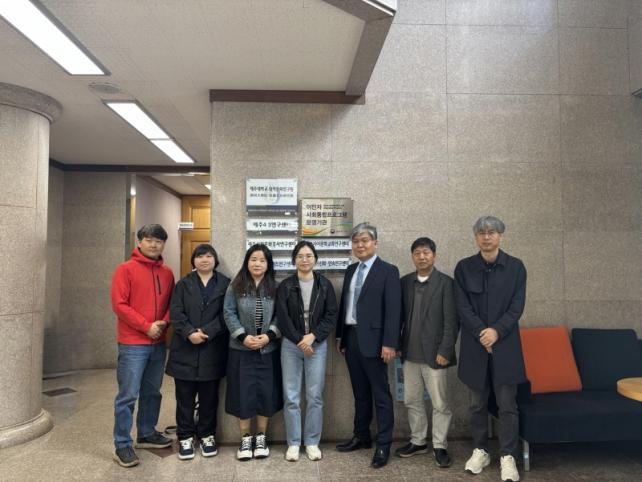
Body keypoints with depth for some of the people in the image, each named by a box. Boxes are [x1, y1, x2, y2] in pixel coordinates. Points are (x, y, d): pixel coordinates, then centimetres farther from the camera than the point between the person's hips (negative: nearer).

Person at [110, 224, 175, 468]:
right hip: (133, 343, -5)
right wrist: (146, 326, -15)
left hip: (158, 343, 5)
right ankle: (122, 445, 9)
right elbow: (119, 304, -12)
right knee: (128, 395, -1)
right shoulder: (125, 269, -6)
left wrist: (163, 322, -7)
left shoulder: (167, 273, 10)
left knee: (152, 392, 15)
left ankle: (147, 434, 29)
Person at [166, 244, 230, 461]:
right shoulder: (183, 284, 8)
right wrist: (189, 333, -17)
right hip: (185, 349, 1)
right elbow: (175, 313, -2)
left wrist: (205, 332, -16)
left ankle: (207, 435, 24)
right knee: (185, 397, 7)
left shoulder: (225, 284, 3)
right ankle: (185, 437, 20)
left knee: (209, 397, 9)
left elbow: (226, 315, -5)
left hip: (213, 350, 0)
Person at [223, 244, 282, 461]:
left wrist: (269, 335, -14)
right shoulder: (236, 286, 0)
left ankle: (261, 437, 23)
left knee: (266, 392, 6)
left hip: (268, 349, 1)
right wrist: (243, 336, -14)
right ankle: (245, 438, 20)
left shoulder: (275, 288, 3)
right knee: (243, 392, 4)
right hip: (241, 349, -1)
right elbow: (229, 313, -4)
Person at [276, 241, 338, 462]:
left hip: (318, 345, 1)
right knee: (291, 396, 3)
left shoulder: (325, 285, 1)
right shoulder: (285, 286, -1)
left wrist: (312, 336, -13)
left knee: (315, 396, 5)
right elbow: (283, 319, -4)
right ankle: (293, 443, 16)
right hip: (291, 345, 0)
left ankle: (312, 442, 18)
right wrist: (300, 341, -10)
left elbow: (331, 316, -2)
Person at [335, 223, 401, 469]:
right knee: (360, 393, 17)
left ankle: (383, 445, 12)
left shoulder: (388, 271, -7)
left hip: (372, 340, -6)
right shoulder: (350, 270, 13)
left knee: (381, 394, 2)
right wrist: (340, 335, 13)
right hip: (351, 338, 7)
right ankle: (361, 436, 30)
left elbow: (393, 310, -13)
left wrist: (389, 344, -17)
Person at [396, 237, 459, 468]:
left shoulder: (445, 282, -7)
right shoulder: (405, 282, 7)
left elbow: (451, 321, -9)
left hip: (434, 354, -5)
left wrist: (445, 351, -13)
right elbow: (400, 315, 11)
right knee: (412, 401, 15)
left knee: (440, 404, 5)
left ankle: (439, 445, 21)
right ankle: (418, 441, 31)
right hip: (410, 354, 5)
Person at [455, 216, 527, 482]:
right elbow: (463, 306, -2)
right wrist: (482, 333, -13)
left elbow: (517, 306, -3)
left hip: (505, 345, -1)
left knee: (507, 405, 2)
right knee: (478, 404, 11)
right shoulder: (464, 267, 3)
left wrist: (496, 331, -14)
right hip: (474, 345, 1)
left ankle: (507, 457, 13)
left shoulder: (515, 266, 2)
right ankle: (480, 450, 24)